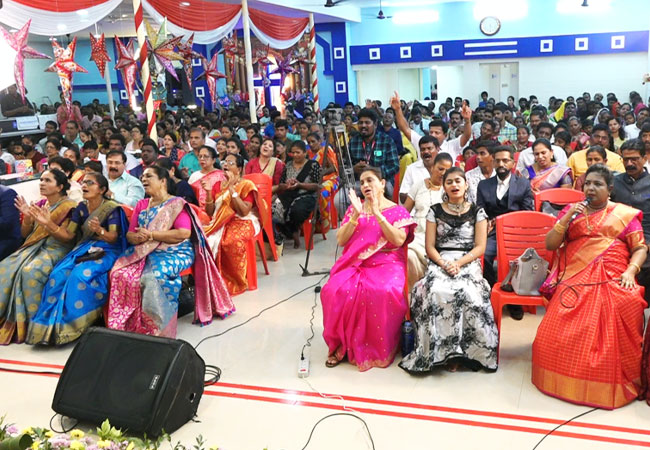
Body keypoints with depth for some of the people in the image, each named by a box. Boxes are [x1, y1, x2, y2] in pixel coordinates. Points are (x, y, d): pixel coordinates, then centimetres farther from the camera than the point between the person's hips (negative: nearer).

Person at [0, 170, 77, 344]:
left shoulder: (69, 207, -6)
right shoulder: (39, 205, 13)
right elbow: (25, 234, 13)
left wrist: (48, 223, -24)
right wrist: (27, 217, -6)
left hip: (56, 249, -6)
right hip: (33, 247, 6)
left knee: (31, 271, -34)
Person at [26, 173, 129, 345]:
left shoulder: (112, 208, -7)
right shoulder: (81, 208, 11)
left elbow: (113, 238, -12)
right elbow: (68, 234, 9)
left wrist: (100, 230, -33)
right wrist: (48, 223, -5)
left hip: (106, 250, -5)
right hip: (83, 249, 6)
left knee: (81, 275, -33)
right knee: (58, 274, -22)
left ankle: (73, 324, -18)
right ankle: (51, 323, -15)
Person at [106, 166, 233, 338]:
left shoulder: (176, 204, -2)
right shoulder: (141, 205, 17)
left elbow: (184, 233, -16)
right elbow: (130, 234, 13)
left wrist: (151, 235, -15)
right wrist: (136, 238, -13)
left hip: (174, 253, -6)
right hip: (145, 253, 6)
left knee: (151, 276, -34)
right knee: (120, 274, -21)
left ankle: (158, 328, -21)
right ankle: (124, 325, -11)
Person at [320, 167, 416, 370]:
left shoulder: (397, 211, 5)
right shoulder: (354, 209, 14)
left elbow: (399, 241, -12)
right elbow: (341, 241, 3)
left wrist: (377, 214, -15)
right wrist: (356, 216, -9)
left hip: (387, 263, -3)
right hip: (355, 263, 3)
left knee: (384, 292, -36)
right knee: (335, 291, -28)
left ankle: (380, 349, -14)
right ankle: (342, 345, -9)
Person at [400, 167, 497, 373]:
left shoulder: (477, 212, 11)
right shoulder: (435, 211, 13)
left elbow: (480, 247, 3)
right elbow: (430, 246, 8)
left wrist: (458, 263, -13)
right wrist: (443, 263, -12)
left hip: (468, 263, -1)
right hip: (440, 262, 1)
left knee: (467, 293, -34)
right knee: (436, 292, -34)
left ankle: (462, 350, -19)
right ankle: (441, 350, -23)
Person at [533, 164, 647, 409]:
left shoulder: (625, 214, 15)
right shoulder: (571, 210, 18)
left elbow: (640, 248, 11)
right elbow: (550, 244, 10)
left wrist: (630, 271, -8)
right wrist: (567, 218, -3)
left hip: (614, 279, -1)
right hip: (576, 278, 1)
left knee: (626, 305, -33)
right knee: (564, 324, -28)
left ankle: (614, 383, -16)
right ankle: (569, 379, -9)